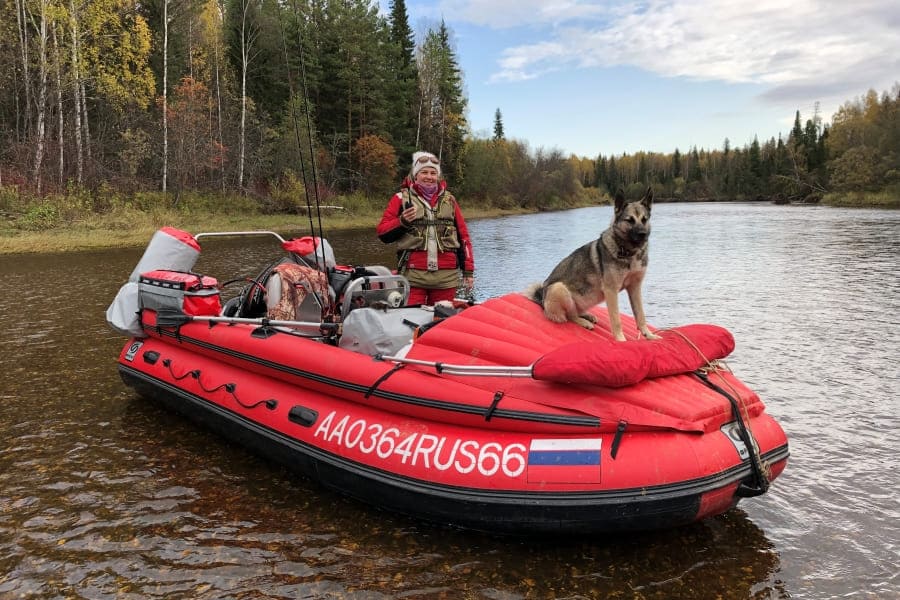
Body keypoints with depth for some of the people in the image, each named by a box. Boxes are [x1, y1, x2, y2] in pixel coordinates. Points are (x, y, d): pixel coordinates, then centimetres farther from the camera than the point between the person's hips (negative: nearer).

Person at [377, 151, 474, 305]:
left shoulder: (449, 200, 17)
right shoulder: (402, 198, 9)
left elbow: (463, 236, 16)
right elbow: (382, 233, 6)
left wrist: (468, 271, 11)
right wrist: (402, 221, -12)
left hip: (446, 276, 2)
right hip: (413, 276, -2)